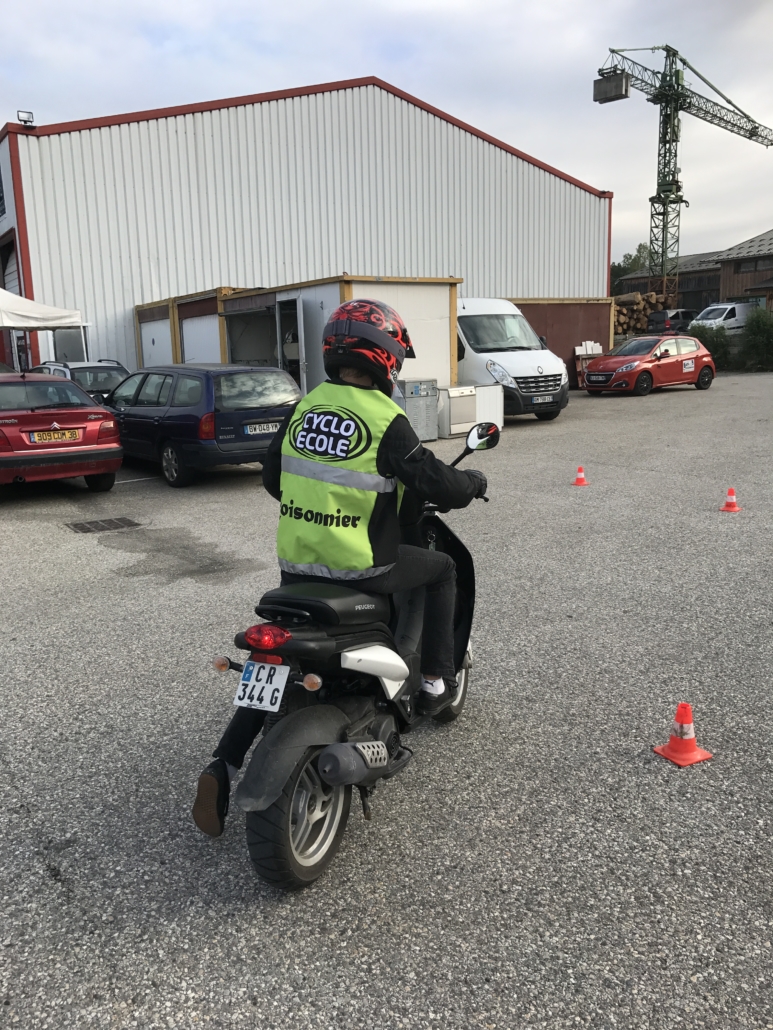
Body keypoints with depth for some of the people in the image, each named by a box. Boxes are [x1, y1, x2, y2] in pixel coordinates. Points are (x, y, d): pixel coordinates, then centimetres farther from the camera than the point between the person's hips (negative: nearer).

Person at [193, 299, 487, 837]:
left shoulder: (303, 408, 7)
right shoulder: (386, 420, -12)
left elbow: (272, 479, 16)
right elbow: (438, 484, -8)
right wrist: (474, 481, 13)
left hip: (296, 564, 6)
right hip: (362, 566, -5)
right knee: (443, 568, 21)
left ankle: (224, 766, 11)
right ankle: (436, 680, 25)